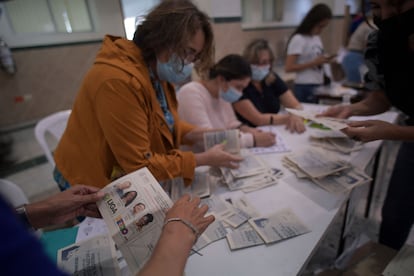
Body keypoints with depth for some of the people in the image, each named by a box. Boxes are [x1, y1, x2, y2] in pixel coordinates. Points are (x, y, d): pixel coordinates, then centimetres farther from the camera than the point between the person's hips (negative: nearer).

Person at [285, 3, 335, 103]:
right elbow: (288, 67, -18)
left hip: (318, 86, 8)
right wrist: (314, 62, -19)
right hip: (305, 88, -8)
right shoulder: (298, 39, -12)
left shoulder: (317, 38, 12)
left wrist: (323, 60, 1)